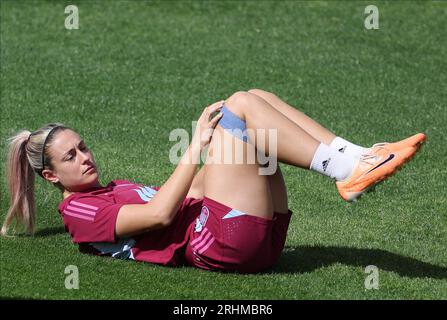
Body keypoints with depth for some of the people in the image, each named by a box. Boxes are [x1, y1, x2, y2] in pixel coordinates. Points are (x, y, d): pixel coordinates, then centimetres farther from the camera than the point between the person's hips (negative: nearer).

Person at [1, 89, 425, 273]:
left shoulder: (116, 189, 32)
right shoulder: (79, 211, 2)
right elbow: (159, 214, -12)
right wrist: (198, 144, -9)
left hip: (261, 233, 9)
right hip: (222, 243, -9)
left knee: (255, 99, 3)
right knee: (238, 105, -11)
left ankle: (355, 160, -15)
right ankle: (348, 171, -22)